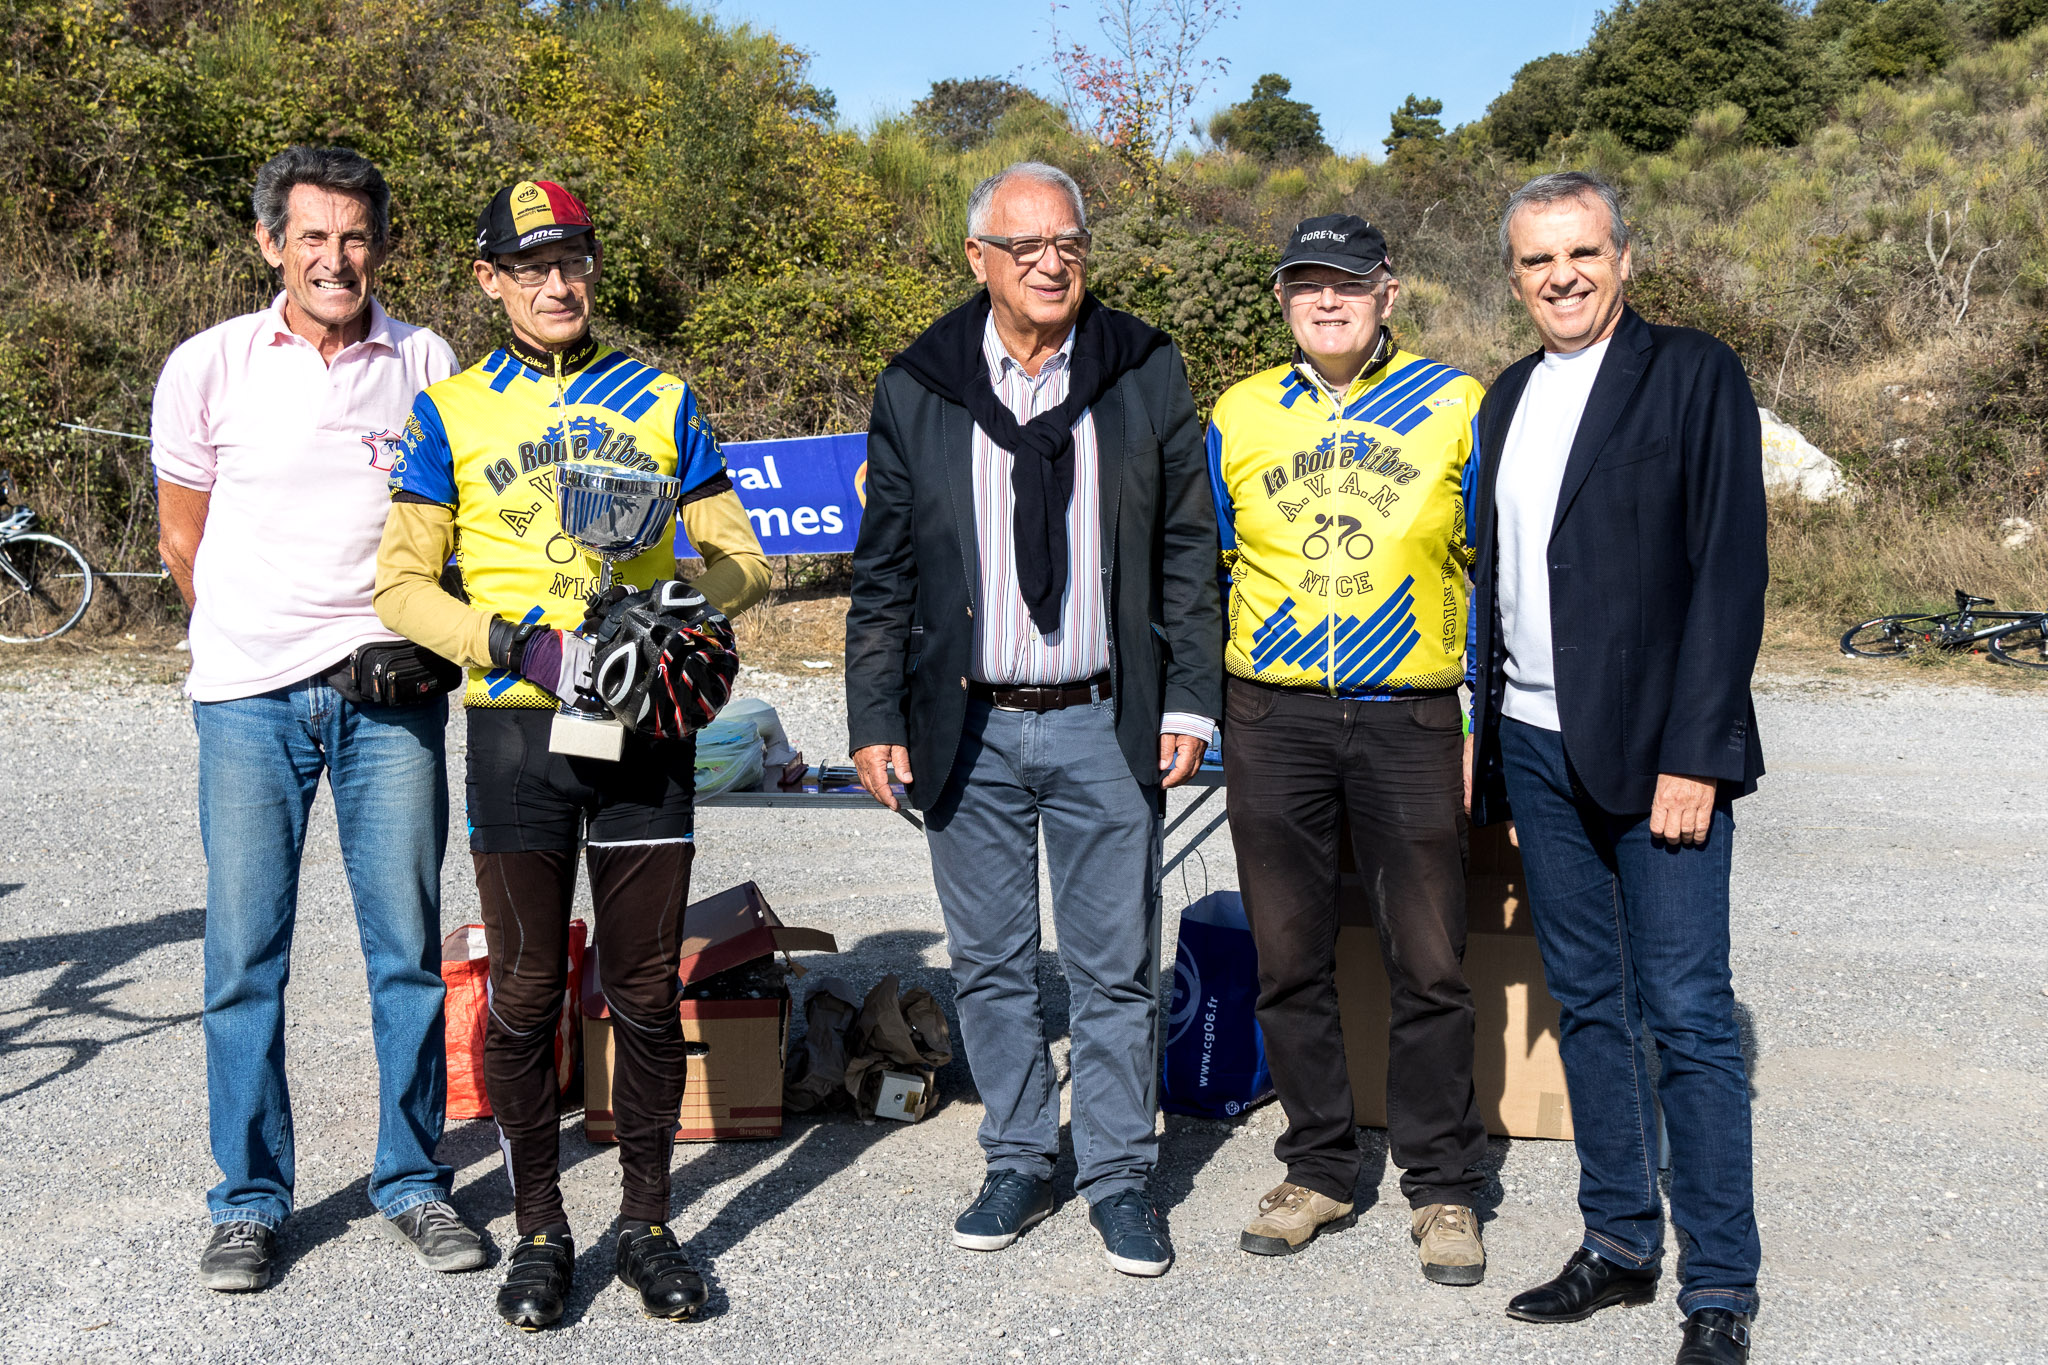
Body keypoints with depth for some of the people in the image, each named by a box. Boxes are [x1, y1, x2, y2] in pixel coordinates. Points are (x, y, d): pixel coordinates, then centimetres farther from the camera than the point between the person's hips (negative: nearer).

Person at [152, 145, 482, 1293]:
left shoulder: (428, 366, 4)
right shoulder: (209, 367, 2)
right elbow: (182, 536, 12)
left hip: (391, 691, 1)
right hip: (250, 695, 0)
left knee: (408, 943, 3)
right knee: (245, 954, 2)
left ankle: (414, 1184, 18)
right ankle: (251, 1202, 16)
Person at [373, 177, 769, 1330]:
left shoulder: (662, 401, 10)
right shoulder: (450, 413, 5)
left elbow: (740, 558, 10)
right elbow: (405, 585, 2)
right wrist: (522, 645, -14)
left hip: (648, 723, 1)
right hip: (516, 727, -1)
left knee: (647, 987, 5)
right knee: (525, 991, 5)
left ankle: (649, 1220, 20)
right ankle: (540, 1227, 20)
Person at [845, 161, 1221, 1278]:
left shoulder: (1146, 373, 3)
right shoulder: (917, 390, 3)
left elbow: (1188, 550, 5)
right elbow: (883, 573, 6)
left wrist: (1190, 700, -2)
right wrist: (875, 717, 1)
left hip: (1106, 725, -1)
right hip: (968, 730, 1)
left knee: (1116, 966, 6)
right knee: (990, 964, 11)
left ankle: (1120, 1174, 21)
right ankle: (1019, 1162, 27)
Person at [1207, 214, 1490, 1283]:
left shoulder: (1453, 407, 4)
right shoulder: (1238, 418, 10)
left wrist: (1486, 721, 0)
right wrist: (1197, 709, 8)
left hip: (1407, 719, -2)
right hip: (1271, 722, 2)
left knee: (1429, 962, 3)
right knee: (1289, 958, 8)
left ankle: (1441, 1186, 18)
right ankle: (1317, 1171, 24)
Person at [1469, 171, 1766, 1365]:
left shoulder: (1695, 374, -4)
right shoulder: (1511, 397, 14)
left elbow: (1730, 571, -10)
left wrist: (1692, 754, -15)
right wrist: (1487, 749, 10)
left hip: (1656, 754, -6)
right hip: (1537, 751, 6)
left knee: (1688, 1017, -3)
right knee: (1587, 1006, 13)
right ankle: (1620, 1245, 25)